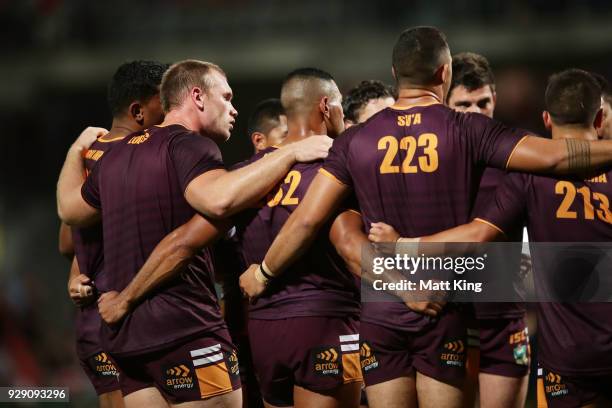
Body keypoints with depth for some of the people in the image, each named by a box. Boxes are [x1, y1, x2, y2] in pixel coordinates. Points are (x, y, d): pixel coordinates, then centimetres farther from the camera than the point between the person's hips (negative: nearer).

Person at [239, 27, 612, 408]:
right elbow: (552, 155, -15)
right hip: (445, 314, -2)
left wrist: (263, 272, 13)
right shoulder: (467, 131, -7)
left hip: (381, 315, 2)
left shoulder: (356, 141, 1)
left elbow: (307, 220, 0)